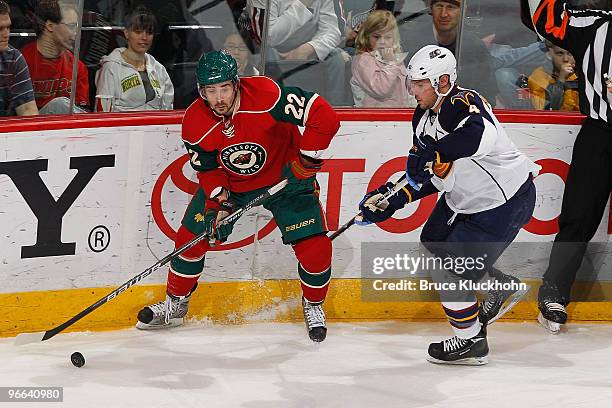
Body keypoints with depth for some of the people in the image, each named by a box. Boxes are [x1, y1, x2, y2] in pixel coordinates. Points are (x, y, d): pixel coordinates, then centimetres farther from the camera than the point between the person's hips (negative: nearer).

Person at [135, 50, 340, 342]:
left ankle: (314, 306, 16)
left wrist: (307, 160, -29)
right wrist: (220, 204, -23)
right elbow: (208, 171, -8)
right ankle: (175, 304, 23)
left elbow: (325, 117, -35)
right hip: (228, 182, 3)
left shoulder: (265, 94, -35)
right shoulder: (195, 124, -21)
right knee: (192, 237, 0)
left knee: (314, 246, -12)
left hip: (284, 175, -3)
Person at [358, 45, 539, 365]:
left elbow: (481, 134, -51)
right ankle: (503, 288, 36)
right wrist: (392, 200, -3)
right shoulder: (423, 117, 2)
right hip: (464, 197, 11)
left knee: (450, 272, -7)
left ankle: (471, 342, 13)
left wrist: (433, 153, -49)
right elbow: (430, 177, 8)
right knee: (433, 241, 26)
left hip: (505, 202, -11)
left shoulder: (461, 104, -27)